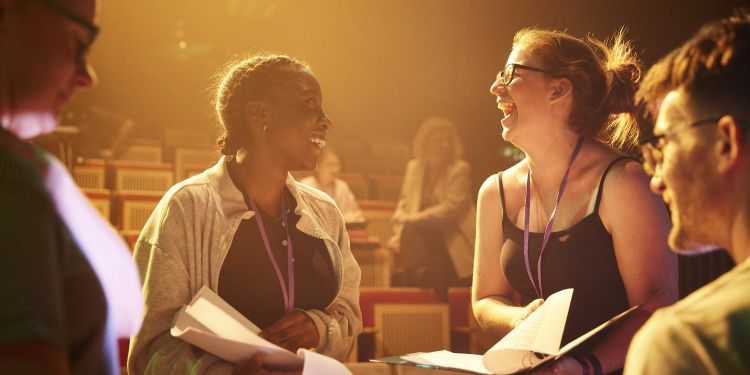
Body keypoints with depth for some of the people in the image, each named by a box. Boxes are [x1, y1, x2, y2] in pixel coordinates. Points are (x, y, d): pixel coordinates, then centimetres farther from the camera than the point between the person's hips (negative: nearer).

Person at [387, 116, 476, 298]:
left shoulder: (460, 169, -4)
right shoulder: (414, 167, 12)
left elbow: (452, 208, -13)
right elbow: (404, 203, 13)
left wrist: (415, 218, -19)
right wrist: (399, 232, -5)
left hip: (453, 235, -4)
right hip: (422, 232, 4)